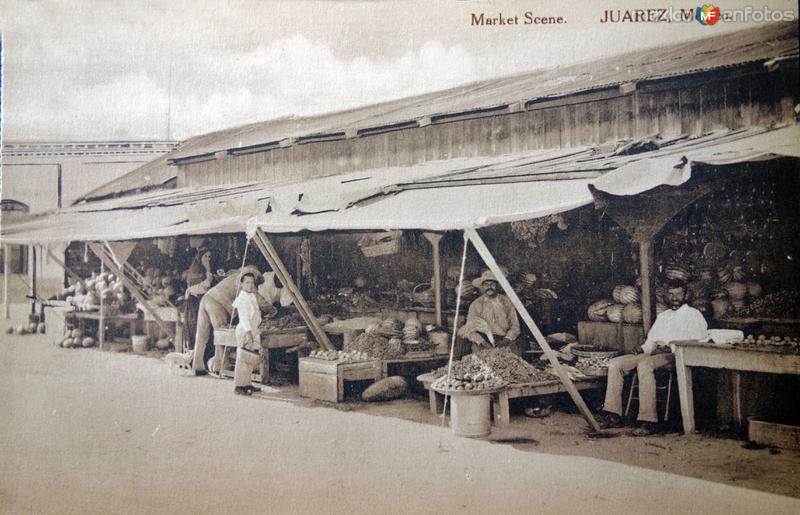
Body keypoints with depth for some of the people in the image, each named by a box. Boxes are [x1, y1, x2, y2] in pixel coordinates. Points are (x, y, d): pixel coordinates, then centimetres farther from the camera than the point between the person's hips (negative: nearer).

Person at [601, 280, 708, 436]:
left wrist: (672, 348, -18)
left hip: (675, 356, -7)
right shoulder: (662, 316, 30)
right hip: (652, 354, 7)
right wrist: (643, 348, 4)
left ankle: (648, 421, -40)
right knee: (615, 363, -12)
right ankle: (614, 415, -15)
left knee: (644, 364, -38)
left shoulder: (693, 315, 8)